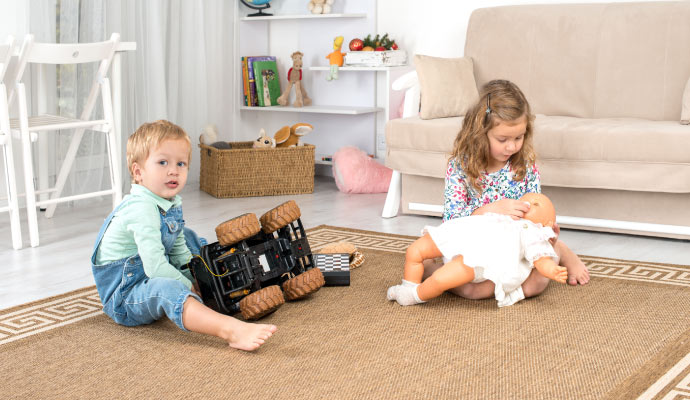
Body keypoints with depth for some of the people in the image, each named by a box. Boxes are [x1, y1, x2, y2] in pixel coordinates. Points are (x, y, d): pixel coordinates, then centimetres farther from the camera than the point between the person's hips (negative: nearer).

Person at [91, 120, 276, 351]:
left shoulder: (172, 204, 5)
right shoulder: (141, 209, -25)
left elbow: (180, 253, 18)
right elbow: (155, 267, -31)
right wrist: (191, 287, -19)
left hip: (154, 278, 11)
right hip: (123, 296, -11)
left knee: (187, 237, 22)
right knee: (167, 288, -41)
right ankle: (232, 330, -63)